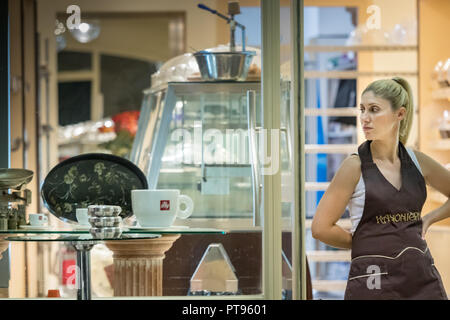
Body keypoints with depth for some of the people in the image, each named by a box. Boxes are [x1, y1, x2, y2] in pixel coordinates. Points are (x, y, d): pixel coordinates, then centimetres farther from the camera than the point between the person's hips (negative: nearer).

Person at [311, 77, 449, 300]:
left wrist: (427, 220, 9)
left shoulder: (416, 161, 6)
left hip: (423, 278, 4)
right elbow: (321, 228, -5)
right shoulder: (355, 166, -5)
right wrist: (367, 244, 3)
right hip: (373, 281, -4)